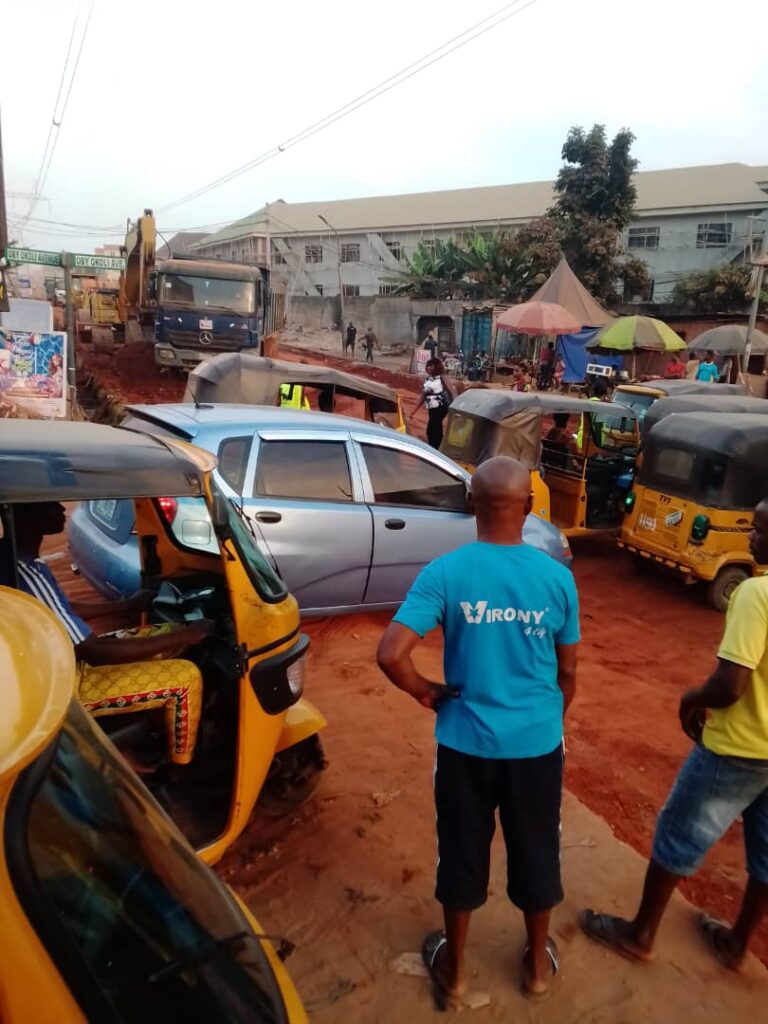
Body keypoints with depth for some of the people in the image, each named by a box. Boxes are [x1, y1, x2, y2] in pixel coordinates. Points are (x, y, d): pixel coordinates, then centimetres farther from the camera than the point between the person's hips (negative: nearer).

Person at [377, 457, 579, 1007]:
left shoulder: (444, 573, -16)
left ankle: (453, 969, 39)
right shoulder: (557, 577, -11)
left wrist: (426, 692, -3)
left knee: (462, 853, 19)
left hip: (465, 743, -1)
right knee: (536, 853, 22)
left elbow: (391, 654, -22)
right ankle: (538, 964, 44)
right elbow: (567, 672, 0)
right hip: (538, 743, 1)